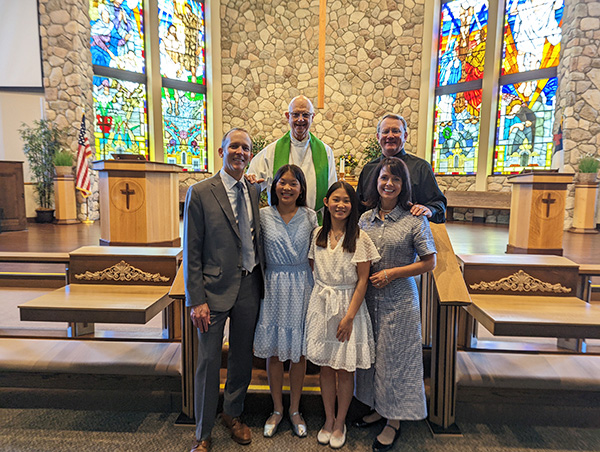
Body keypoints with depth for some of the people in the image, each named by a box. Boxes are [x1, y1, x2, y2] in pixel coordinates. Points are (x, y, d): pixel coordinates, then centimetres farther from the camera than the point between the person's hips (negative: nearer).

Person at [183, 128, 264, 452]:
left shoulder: (254, 192, 7)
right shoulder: (200, 193, -7)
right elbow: (191, 252, -8)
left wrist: (261, 285, 6)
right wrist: (196, 300, -12)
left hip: (249, 287, 5)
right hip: (215, 289, -4)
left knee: (242, 357, 17)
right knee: (209, 362, 7)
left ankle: (232, 414, 42)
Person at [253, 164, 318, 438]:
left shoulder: (310, 217, -1)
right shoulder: (262, 216, -2)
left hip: (301, 288, 0)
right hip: (273, 288, 0)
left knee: (299, 351, 11)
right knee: (274, 351, 11)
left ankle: (295, 410, 33)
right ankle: (277, 410, 34)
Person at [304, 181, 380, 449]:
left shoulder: (359, 238, -9)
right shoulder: (318, 235, 3)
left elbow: (362, 281, -9)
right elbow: (312, 269, 10)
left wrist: (349, 316, -12)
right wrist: (319, 300, 1)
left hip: (348, 306, -3)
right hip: (321, 305, 3)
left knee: (345, 370, 8)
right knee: (325, 367, 13)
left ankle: (340, 423, 30)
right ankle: (328, 419, 33)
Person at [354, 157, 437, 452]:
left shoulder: (414, 220, -10)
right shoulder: (366, 218, 4)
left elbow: (429, 262, -8)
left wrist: (391, 273, -15)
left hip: (399, 299, -4)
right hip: (369, 297, 5)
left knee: (395, 357, 6)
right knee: (371, 353, 15)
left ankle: (394, 421, 25)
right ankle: (378, 408, 36)